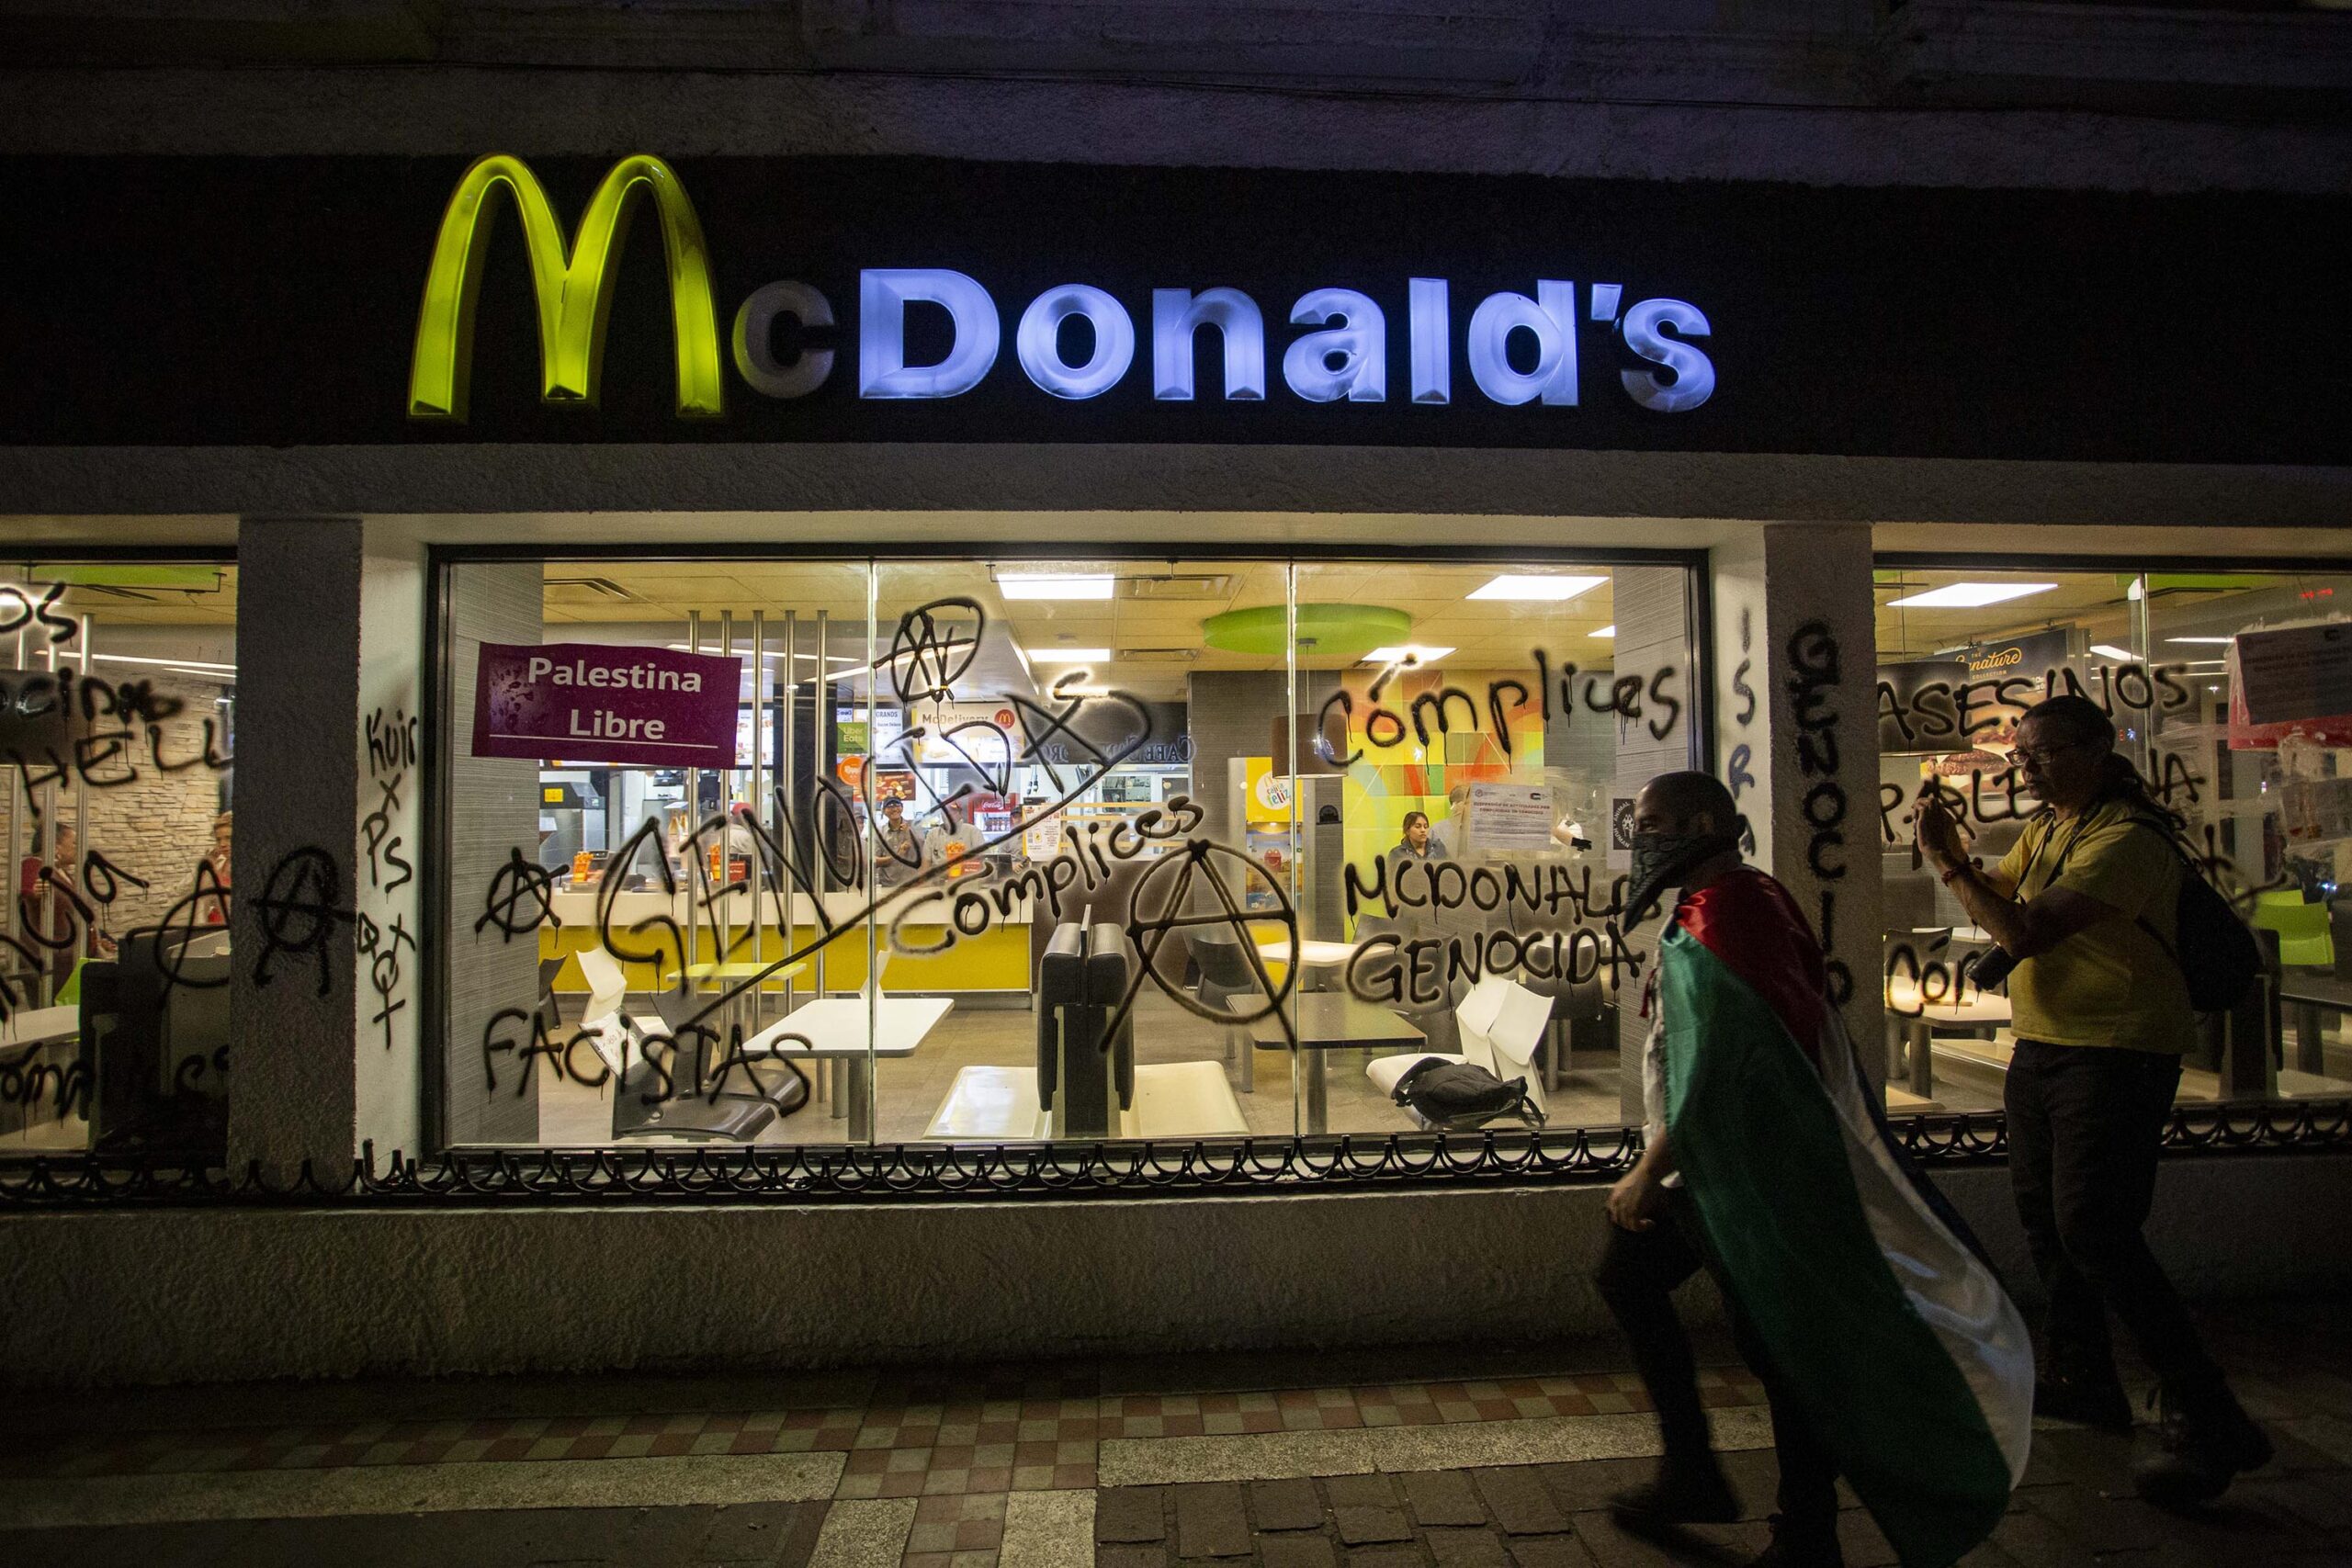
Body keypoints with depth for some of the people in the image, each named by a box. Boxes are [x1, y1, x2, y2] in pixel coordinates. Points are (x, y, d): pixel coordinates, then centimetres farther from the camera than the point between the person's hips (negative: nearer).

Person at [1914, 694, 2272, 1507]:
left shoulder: (2128, 838, -20)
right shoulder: (2048, 825, 9)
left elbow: (2023, 931, -28)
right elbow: (1997, 899, 14)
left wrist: (1946, 863, -20)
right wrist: (1952, 851, -2)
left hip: (2116, 1054, -10)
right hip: (2042, 1045, 10)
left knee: (2094, 1229, -13)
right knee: (2044, 1216, 17)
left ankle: (2206, 1419, -1)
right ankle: (2083, 1380, 33)